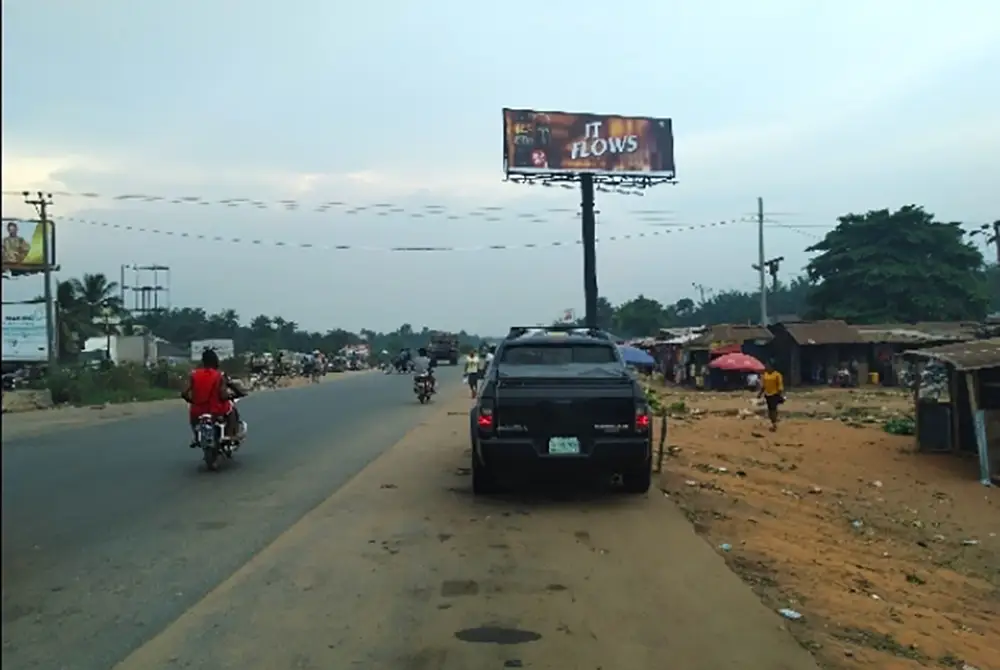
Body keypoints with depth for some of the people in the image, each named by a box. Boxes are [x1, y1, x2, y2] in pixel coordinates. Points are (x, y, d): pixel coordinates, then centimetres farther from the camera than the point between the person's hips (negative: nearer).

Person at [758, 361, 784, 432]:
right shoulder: (764, 375, 8)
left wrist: (781, 394, -16)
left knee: (773, 409, -12)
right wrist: (760, 393, 13)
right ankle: (773, 424, 19)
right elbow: (763, 385, 16)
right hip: (767, 394, 6)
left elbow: (780, 385, -10)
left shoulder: (777, 375, -9)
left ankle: (774, 424, -9)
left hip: (775, 394, -6)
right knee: (770, 409, 9)